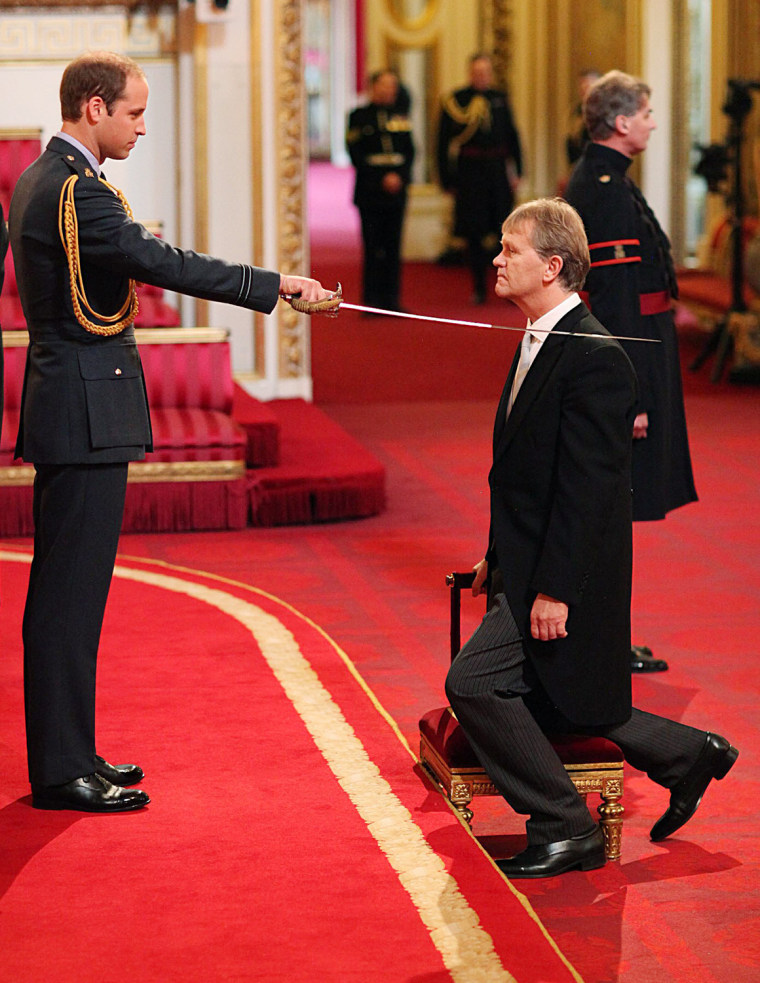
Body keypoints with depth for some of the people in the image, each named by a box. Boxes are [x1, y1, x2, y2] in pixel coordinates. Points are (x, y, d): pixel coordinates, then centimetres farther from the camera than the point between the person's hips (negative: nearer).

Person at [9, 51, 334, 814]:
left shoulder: (42, 179, 16)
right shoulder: (75, 188, -17)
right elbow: (162, 263, -24)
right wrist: (275, 285, -20)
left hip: (68, 408, 11)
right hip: (85, 416, -11)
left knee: (68, 592, 14)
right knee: (69, 593, -7)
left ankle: (67, 753, 21)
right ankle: (61, 772, -3)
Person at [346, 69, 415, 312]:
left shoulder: (400, 115, 12)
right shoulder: (360, 116, 0)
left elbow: (409, 151, 10)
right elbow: (357, 155, -5)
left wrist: (400, 177, -8)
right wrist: (382, 180, -11)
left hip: (397, 189, 4)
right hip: (370, 191, -4)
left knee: (393, 247, 4)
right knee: (373, 247, -4)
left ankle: (391, 300, 8)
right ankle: (372, 301, -1)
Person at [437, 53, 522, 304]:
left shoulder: (500, 99, 9)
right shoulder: (455, 101, -1)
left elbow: (512, 136, 12)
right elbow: (445, 142, -1)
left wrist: (515, 171, 4)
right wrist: (448, 180, -4)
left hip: (498, 172, 2)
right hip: (470, 173, -2)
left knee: (505, 231, 1)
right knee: (474, 234, 2)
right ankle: (479, 289, 11)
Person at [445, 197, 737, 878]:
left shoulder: (593, 356, -19)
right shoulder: (541, 342, 12)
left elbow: (587, 487, -22)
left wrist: (554, 589, -24)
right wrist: (499, 557, 17)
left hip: (563, 576, -10)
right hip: (529, 566, 10)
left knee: (474, 683, -15)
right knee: (552, 712, 16)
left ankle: (563, 829, -3)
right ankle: (691, 755, 31)